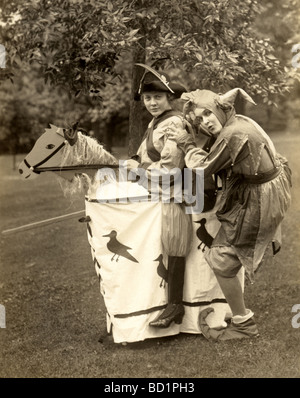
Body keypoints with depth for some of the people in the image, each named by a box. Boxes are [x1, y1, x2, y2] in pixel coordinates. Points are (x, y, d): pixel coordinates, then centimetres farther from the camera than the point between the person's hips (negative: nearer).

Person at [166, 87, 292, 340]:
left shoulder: (232, 135, -26)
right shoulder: (240, 121, 4)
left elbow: (202, 169, -19)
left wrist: (187, 144, -5)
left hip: (256, 203, -11)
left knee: (221, 262, -2)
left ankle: (243, 325, 9)